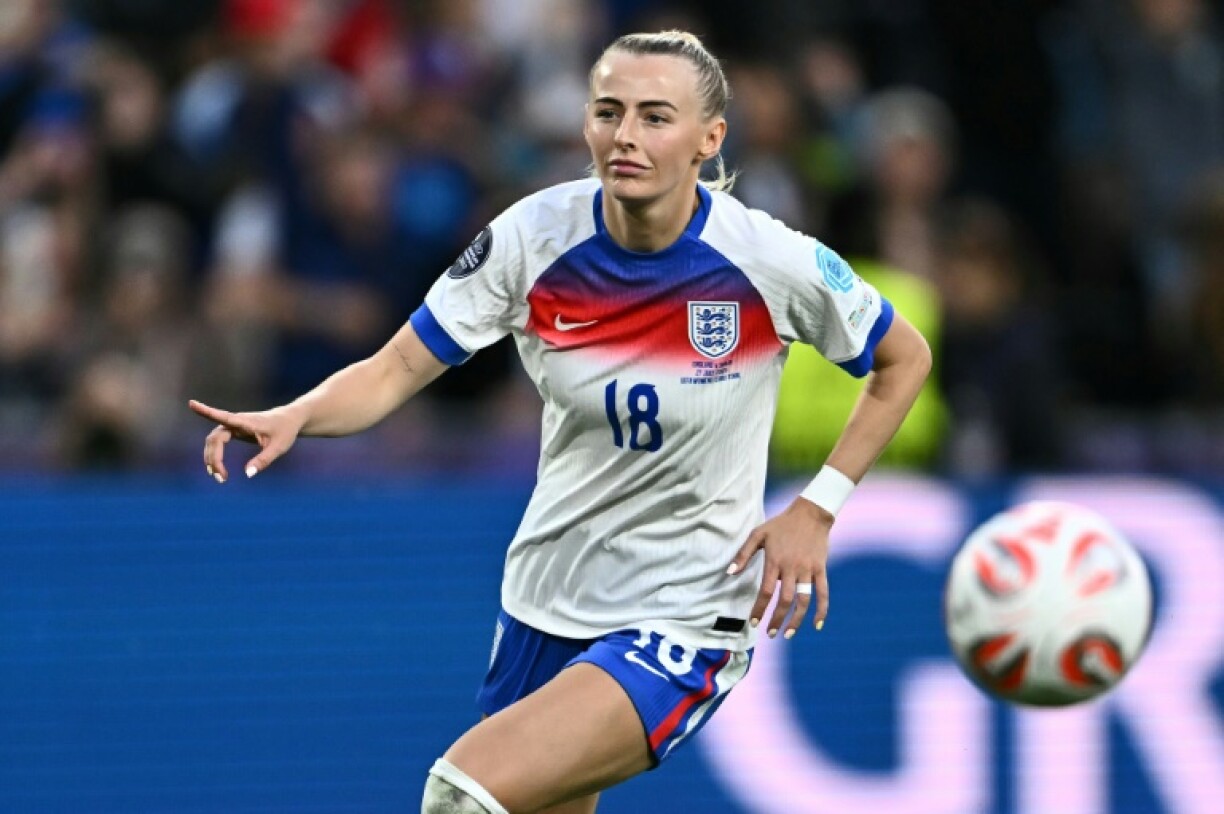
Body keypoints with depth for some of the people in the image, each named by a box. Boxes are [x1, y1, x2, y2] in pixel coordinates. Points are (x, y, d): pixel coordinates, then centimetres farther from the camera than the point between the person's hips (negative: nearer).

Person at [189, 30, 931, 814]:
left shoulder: (773, 263, -16)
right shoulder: (535, 236, -10)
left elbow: (905, 360, 1)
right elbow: (394, 371, -9)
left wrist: (816, 511, -8)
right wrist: (293, 417, -30)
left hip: (683, 623, -5)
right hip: (544, 602, 5)